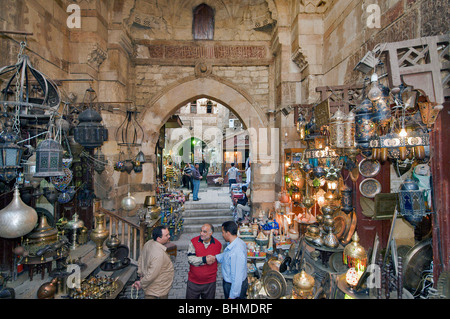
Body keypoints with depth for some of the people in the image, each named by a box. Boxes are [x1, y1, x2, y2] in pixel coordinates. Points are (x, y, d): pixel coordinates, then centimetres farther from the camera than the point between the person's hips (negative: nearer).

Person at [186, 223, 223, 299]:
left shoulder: (218, 244, -5)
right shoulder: (193, 241, -9)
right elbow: (190, 259, -18)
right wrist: (204, 260, -25)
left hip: (210, 282, 1)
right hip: (193, 281, 0)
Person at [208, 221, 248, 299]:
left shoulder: (237, 252, -35)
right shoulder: (237, 242, -7)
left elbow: (237, 277, -29)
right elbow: (226, 255, 13)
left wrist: (232, 296, -21)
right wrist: (215, 257, -1)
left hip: (235, 286, -8)